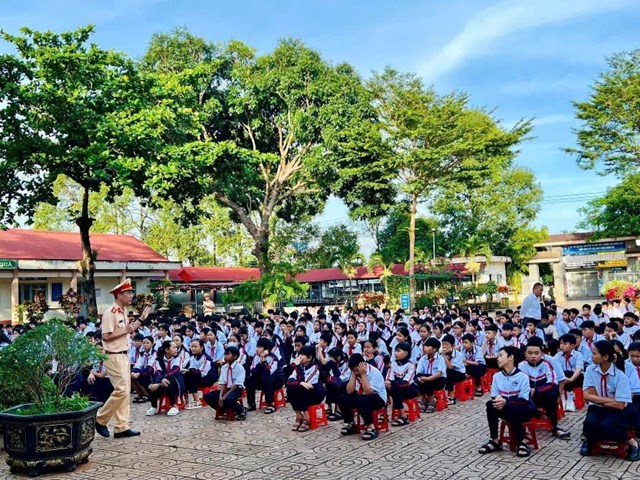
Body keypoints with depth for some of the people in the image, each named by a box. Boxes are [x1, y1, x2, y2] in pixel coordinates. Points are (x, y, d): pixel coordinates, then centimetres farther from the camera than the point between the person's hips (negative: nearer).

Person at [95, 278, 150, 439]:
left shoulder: (123, 312, 12)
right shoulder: (110, 313, -16)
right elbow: (106, 336, -21)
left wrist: (142, 318, 12)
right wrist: (125, 330, -18)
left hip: (124, 356, 10)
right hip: (114, 357, -10)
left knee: (125, 391, 8)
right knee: (121, 390, -11)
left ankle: (122, 427, 12)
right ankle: (100, 420, 6)